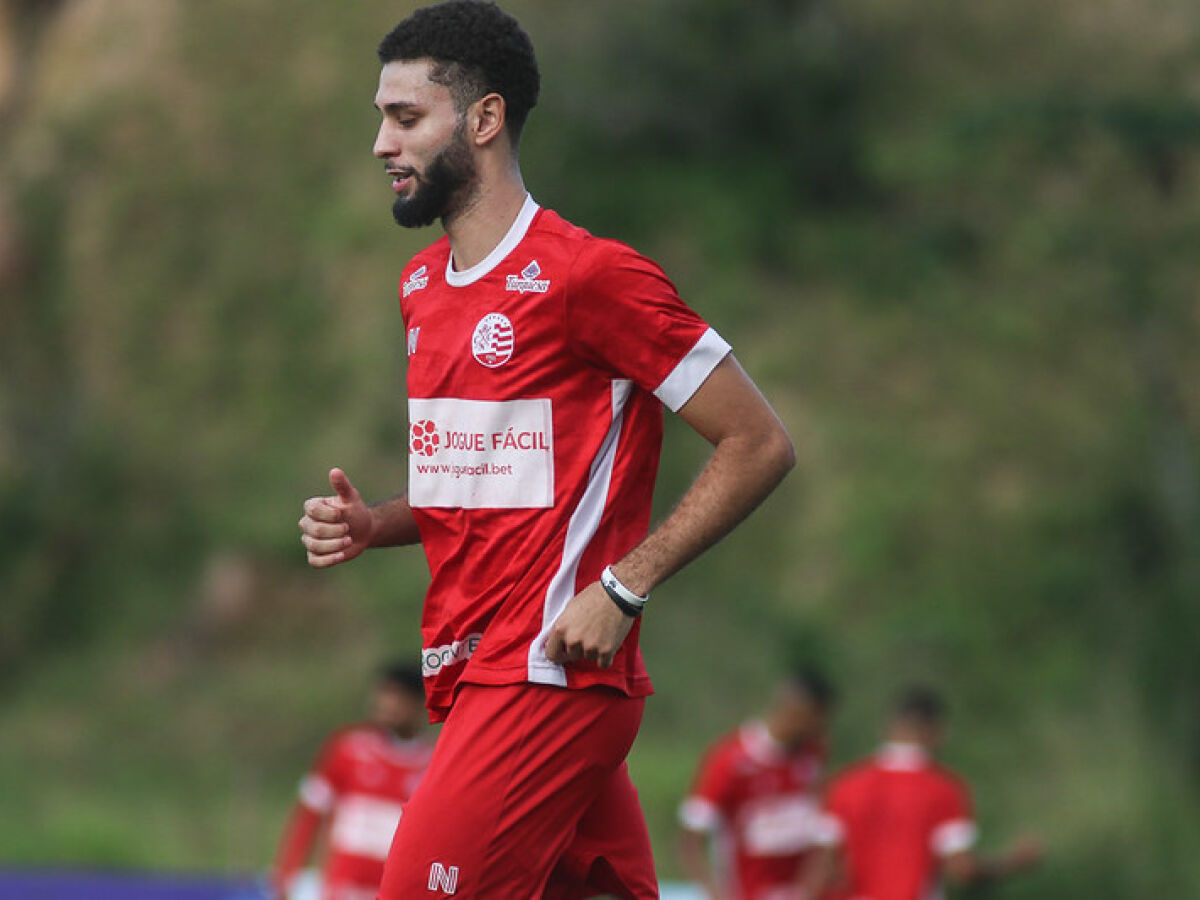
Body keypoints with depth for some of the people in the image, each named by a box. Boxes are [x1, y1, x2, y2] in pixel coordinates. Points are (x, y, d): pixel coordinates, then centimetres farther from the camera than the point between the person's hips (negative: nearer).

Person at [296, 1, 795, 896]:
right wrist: (375, 524, 7)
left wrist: (623, 587, -16)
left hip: (548, 680, -8)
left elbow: (760, 444, -10)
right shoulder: (423, 286, 16)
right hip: (469, 674, 8)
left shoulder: (590, 276, -11)